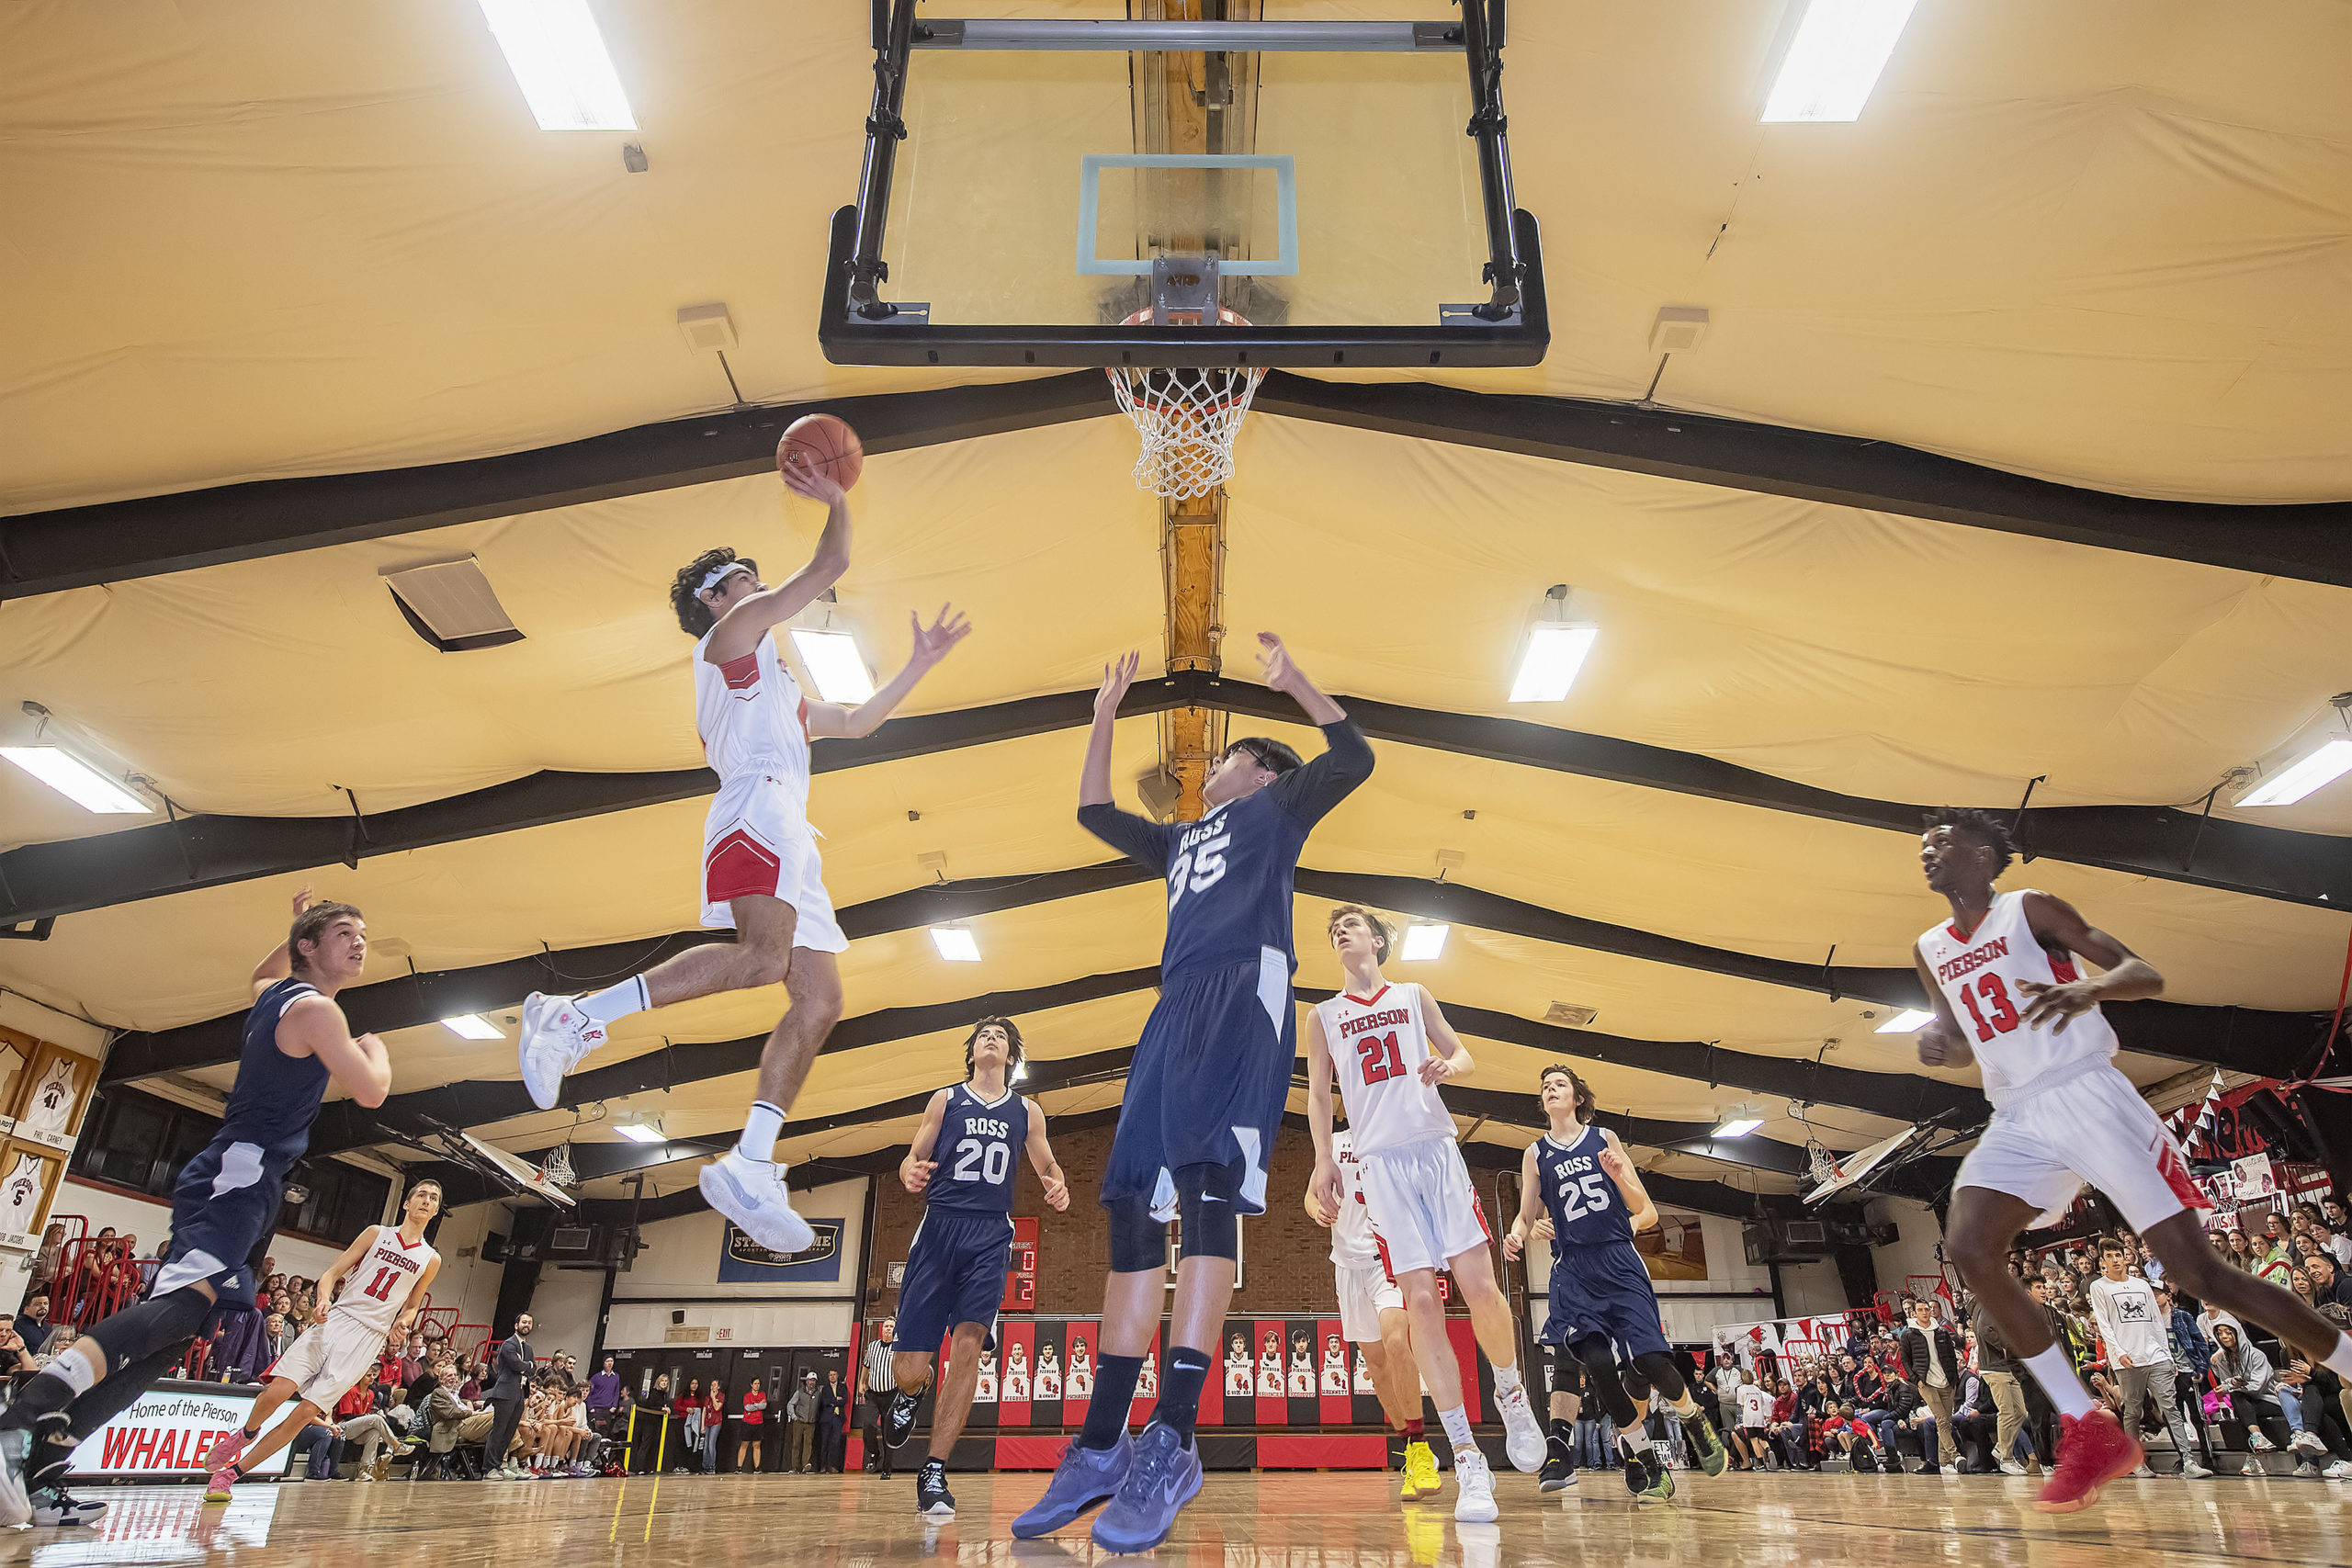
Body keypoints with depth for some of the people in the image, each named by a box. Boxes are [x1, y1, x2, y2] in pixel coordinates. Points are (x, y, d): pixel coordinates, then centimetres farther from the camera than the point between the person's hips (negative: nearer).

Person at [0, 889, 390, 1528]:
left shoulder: (275, 991, 18)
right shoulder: (315, 1009, -10)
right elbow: (371, 1092, -9)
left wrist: (292, 930, 43)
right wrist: (376, 1049, 10)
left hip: (237, 1179, 10)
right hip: (240, 1171, -10)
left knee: (168, 1333, 6)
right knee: (184, 1302, -30)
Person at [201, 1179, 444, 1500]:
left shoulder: (430, 1259, 10)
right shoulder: (376, 1233, 9)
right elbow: (332, 1274, 9)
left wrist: (402, 1322, 0)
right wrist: (323, 1300, -11)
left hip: (370, 1337, 0)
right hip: (335, 1319, 0)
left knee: (306, 1412, -9)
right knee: (277, 1391, -16)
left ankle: (231, 1473, 6)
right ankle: (246, 1434, 18)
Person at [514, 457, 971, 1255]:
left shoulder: (771, 685, 37)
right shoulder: (727, 634, 11)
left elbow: (855, 720, 41)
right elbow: (829, 568, 6)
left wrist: (919, 662, 38)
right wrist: (837, 503, 21)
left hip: (788, 841, 10)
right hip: (756, 810, -10)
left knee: (819, 1003, 0)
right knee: (762, 958, -34)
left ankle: (749, 1168, -4)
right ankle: (573, 1018, -25)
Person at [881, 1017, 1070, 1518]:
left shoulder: (1026, 1111, 15)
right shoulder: (946, 1099, 12)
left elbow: (1047, 1166, 21)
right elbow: (913, 1159, 11)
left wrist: (1058, 1189, -3)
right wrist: (910, 1172, -14)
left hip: (991, 1235, 1)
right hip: (940, 1226, -1)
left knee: (969, 1342, -16)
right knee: (908, 1366, -5)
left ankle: (934, 1472, -4)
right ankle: (910, 1396, 36)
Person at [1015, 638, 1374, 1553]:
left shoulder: (1277, 807, 18)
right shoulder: (1182, 840, 35)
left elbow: (1354, 758, 3)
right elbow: (1094, 812, 41)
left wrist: (1293, 683, 2)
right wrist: (1105, 716, 41)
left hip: (1245, 991, -7)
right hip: (1178, 1007, 7)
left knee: (1209, 1190, -22)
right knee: (1135, 1208, -2)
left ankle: (1171, 1445, -26)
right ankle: (1102, 1450, 0)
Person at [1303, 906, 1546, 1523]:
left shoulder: (1414, 995, 15)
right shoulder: (1323, 1016, 15)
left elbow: (1462, 1055, 16)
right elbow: (1318, 1094, 13)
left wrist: (1446, 1066, -9)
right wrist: (1323, 1158, 0)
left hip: (1437, 1149, 0)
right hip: (1380, 1163, 0)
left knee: (1479, 1286, -9)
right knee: (1421, 1302, -7)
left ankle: (1511, 1392, 22)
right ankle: (1467, 1460, -2)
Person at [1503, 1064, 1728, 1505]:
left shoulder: (1604, 1139, 9)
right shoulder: (1535, 1154, 10)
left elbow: (1645, 1210, 7)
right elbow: (1526, 1215, 11)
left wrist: (1620, 1176, -13)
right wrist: (1516, 1236, -12)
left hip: (1619, 1261, -1)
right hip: (1573, 1270, 1)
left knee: (1650, 1359, -13)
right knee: (1597, 1363, -15)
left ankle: (1693, 1419, 20)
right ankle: (1641, 1458, 5)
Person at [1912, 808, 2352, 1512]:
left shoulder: (2029, 908, -1)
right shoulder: (1931, 951, 14)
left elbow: (2145, 974, -5)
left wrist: (2088, 987, -28)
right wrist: (1941, 1046, 0)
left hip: (2086, 1095, -5)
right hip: (2017, 1119, 5)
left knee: (2195, 1270, -6)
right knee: (1968, 1248, -17)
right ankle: (2090, 1432, -8)